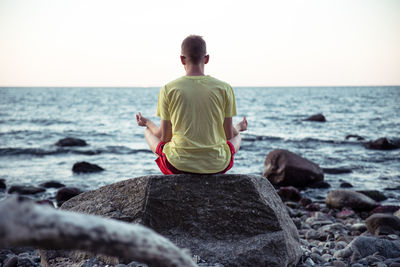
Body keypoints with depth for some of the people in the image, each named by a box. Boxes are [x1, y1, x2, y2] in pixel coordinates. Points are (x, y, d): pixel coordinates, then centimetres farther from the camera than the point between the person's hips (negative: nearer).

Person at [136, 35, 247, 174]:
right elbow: (229, 134, 1)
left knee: (148, 132, 29)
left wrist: (147, 123, 22)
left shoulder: (168, 90, -7)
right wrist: (238, 127, 27)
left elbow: (165, 137, -1)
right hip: (216, 166, 2)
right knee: (237, 136, 34)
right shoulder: (225, 88, -6)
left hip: (179, 165, -1)